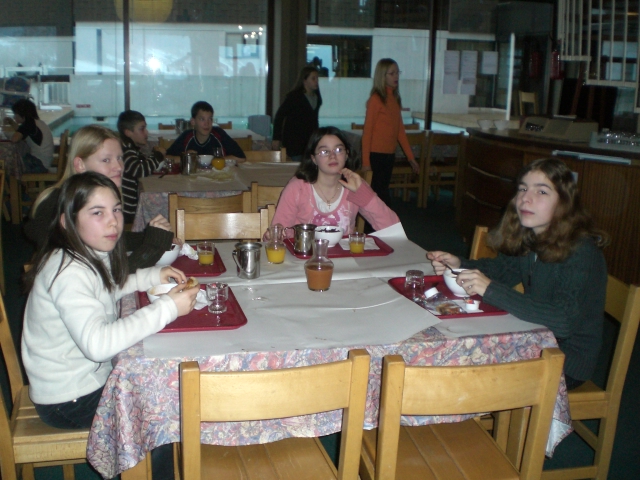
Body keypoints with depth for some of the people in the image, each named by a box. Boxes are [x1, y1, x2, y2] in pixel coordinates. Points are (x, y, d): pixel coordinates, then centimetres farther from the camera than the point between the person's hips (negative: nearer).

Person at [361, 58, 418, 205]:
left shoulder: (395, 98, 10)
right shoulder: (376, 99, -11)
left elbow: (400, 129, 13)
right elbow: (367, 131, -13)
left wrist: (410, 157, 12)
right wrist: (365, 161, -16)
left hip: (390, 154, 7)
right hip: (376, 155, -7)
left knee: (381, 191, 14)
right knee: (380, 195, -3)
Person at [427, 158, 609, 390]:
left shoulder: (581, 252, -25)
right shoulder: (529, 238, -3)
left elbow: (564, 322, -35)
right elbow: (503, 268, 16)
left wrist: (491, 290, -39)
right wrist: (459, 265, -4)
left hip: (567, 363, -6)